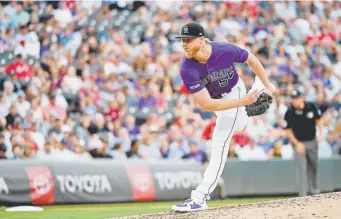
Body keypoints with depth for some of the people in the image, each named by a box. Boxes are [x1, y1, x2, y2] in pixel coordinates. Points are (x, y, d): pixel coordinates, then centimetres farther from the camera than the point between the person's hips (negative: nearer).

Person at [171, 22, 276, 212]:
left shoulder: (225, 50, -35)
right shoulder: (187, 70, -35)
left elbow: (251, 59, -13)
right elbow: (206, 104, -36)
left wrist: (268, 86, -4)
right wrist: (242, 101, -39)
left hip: (233, 91, -3)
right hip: (214, 98, 3)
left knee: (220, 143, -16)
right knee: (239, 125, 32)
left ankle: (200, 197, -17)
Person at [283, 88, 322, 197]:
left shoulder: (312, 107, -11)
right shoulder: (289, 113, -18)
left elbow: (318, 119, 7)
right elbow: (288, 130, -10)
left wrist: (320, 132, -6)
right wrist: (297, 144, -16)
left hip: (312, 142, 3)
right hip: (299, 142, -3)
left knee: (313, 166, 16)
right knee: (301, 168, -10)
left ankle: (313, 188, 35)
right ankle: (303, 194, -10)